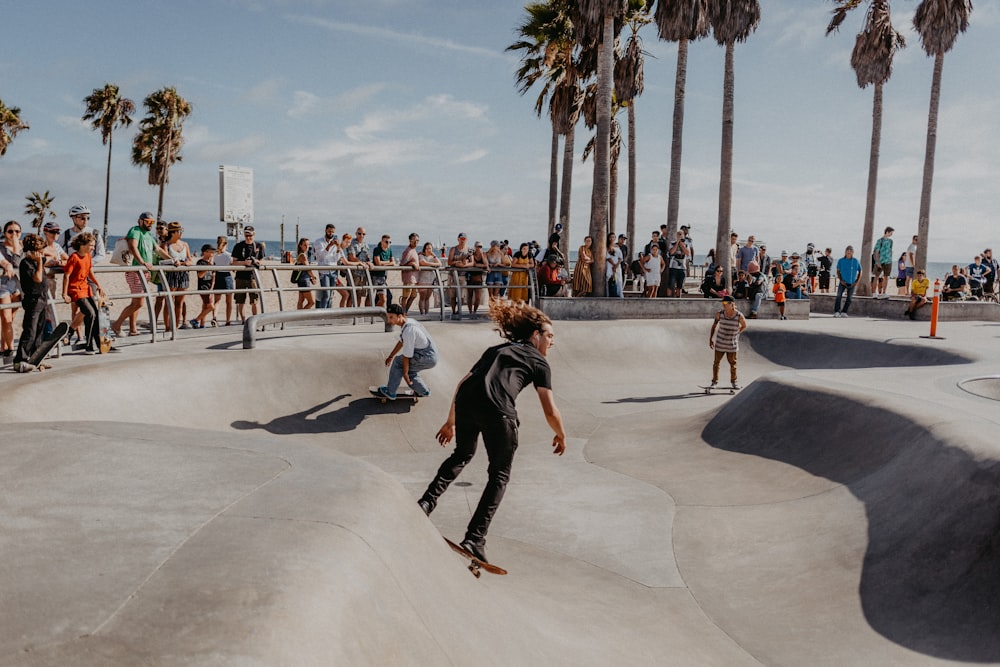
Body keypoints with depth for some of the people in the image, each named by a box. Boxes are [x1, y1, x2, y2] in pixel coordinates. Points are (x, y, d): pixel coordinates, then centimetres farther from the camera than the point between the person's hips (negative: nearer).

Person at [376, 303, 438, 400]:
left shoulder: (408, 331, -25)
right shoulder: (408, 322, 5)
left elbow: (406, 356, -19)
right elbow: (401, 342, 20)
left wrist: (405, 373, -10)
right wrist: (390, 356, 28)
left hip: (426, 358, -9)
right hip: (431, 356, 9)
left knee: (398, 362, -1)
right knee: (408, 370, 21)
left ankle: (390, 392, 8)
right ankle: (423, 391, 32)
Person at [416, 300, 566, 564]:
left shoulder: (496, 350, 34)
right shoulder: (539, 363, 19)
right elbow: (550, 412, 11)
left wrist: (451, 421, 38)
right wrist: (561, 435, 30)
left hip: (465, 402, 5)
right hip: (497, 410, -5)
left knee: (462, 455, 32)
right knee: (500, 475, 15)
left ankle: (426, 502, 20)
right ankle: (475, 539, 9)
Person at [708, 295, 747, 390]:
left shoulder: (739, 316, -15)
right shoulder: (719, 314, -9)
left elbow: (744, 326, 6)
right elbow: (714, 326, 5)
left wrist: (736, 334, 5)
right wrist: (710, 339, 3)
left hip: (732, 344, -1)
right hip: (720, 343, 1)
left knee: (732, 363, 8)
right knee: (716, 362, 7)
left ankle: (734, 381, 27)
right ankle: (714, 381, 20)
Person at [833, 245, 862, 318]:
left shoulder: (856, 261, 1)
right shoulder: (841, 261, -2)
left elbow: (860, 271, 10)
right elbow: (838, 271, 5)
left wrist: (857, 281, 2)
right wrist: (840, 280, -7)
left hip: (852, 283, 2)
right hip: (843, 282, -2)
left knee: (849, 298, 3)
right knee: (838, 296, -14)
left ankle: (844, 312, 11)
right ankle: (836, 312, -12)